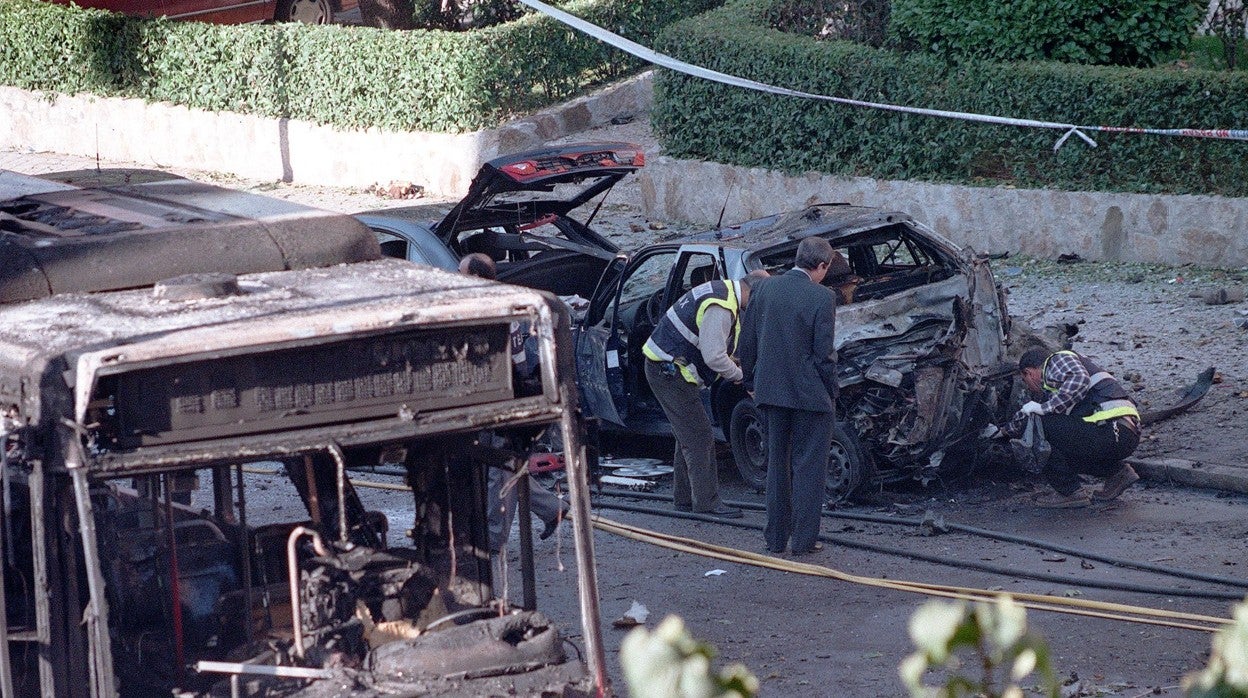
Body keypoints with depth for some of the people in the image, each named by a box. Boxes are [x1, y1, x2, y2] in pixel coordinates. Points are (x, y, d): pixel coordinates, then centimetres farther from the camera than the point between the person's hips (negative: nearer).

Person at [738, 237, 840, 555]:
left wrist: (751, 382, 17)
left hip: (771, 391, 5)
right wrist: (831, 392, -3)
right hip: (810, 394, -5)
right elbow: (824, 352, -15)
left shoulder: (765, 289, 3)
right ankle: (804, 539, 5)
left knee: (776, 464, 15)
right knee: (808, 467, 4)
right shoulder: (822, 297, -14)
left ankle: (775, 537, 20)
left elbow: (746, 341, 7)